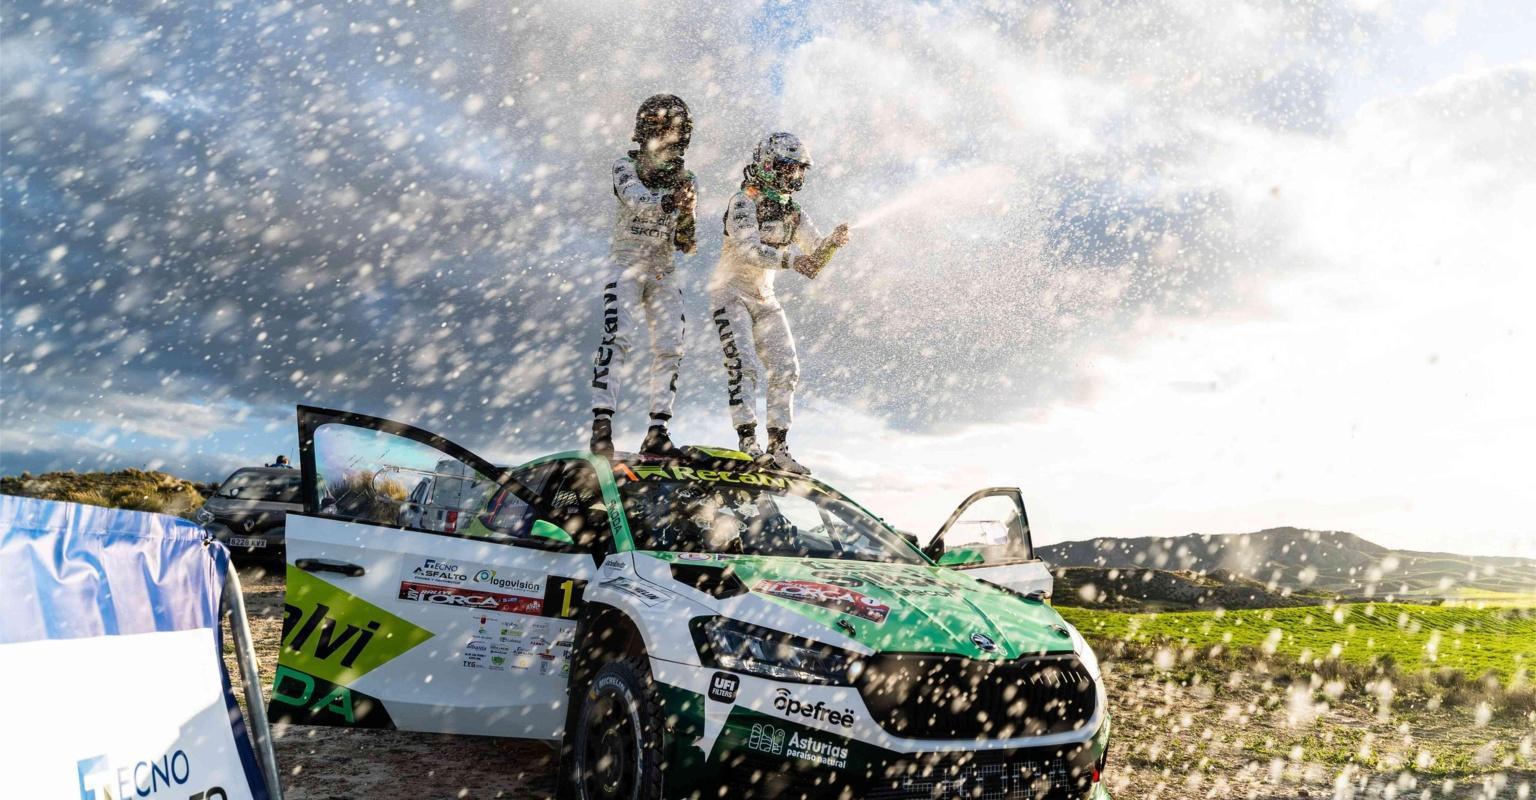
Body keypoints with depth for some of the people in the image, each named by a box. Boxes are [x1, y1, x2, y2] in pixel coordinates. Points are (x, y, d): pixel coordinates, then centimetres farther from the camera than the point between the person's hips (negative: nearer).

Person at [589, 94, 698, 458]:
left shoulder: (685, 180, 10)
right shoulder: (626, 166, -2)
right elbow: (635, 198, -26)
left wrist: (686, 240, -8)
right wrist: (667, 202, -44)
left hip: (664, 271, 4)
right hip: (627, 264, -4)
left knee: (670, 347, -5)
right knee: (618, 338, -20)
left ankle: (657, 432, -2)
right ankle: (602, 424, -23)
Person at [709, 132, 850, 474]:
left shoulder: (793, 211, 6)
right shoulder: (744, 202, -15)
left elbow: (815, 253, 4)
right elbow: (748, 250, -30)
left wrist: (833, 241, -17)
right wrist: (789, 259, -42)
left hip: (764, 297, 7)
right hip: (730, 292, -7)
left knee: (785, 368, -1)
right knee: (742, 363, -19)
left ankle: (778, 447, 4)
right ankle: (749, 442, -18)